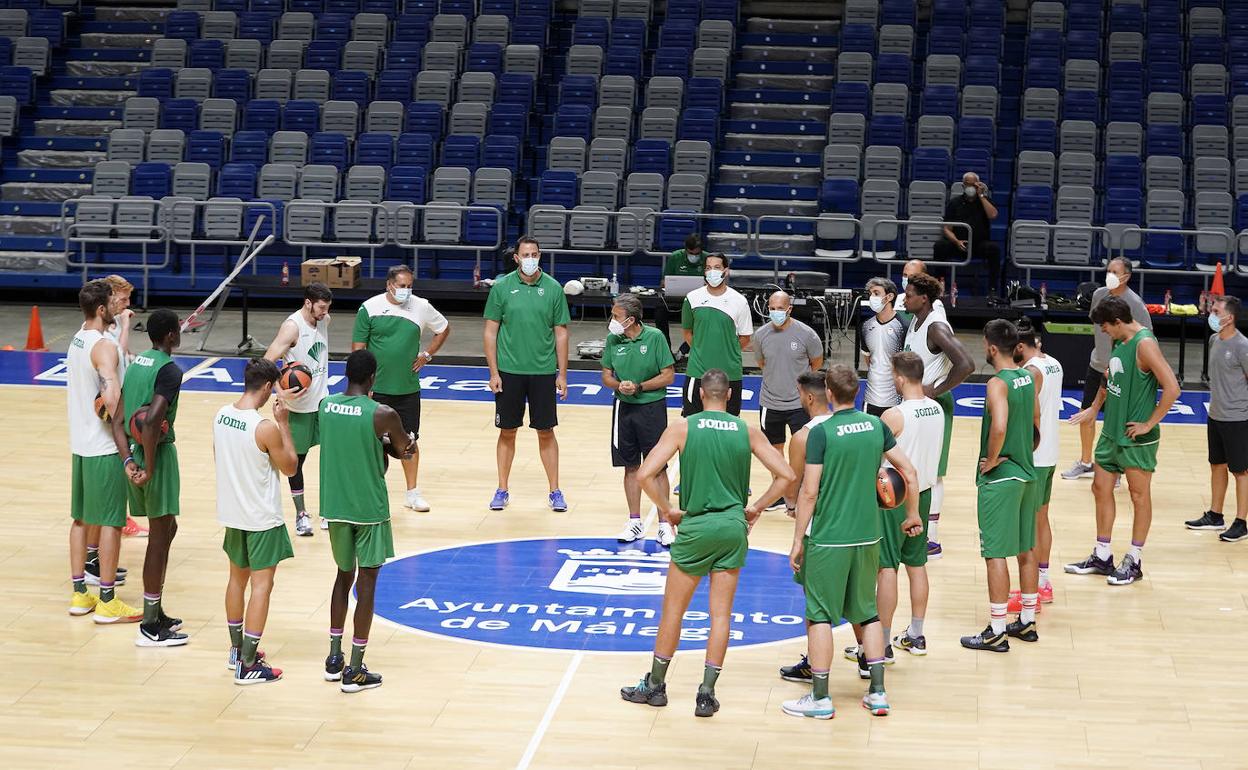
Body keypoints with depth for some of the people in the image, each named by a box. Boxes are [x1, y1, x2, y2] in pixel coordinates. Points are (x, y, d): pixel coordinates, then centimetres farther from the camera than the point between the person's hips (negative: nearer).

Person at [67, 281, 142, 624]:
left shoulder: (77, 341, 9)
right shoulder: (104, 346, -19)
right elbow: (111, 399, -31)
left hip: (80, 444, 9)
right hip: (104, 447, -9)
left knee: (81, 518, 15)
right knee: (110, 522, -1)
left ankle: (79, 593, 22)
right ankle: (107, 602, 3)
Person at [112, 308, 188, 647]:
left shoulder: (137, 362, 12)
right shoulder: (170, 370, -15)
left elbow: (119, 420, 7)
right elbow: (152, 421, -28)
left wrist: (129, 461, -1)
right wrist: (150, 468, -21)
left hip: (135, 453, 9)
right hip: (158, 454, -9)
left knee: (167, 529, 21)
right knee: (159, 537, 0)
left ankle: (156, 614, 28)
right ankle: (150, 628, 6)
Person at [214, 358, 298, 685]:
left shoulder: (221, 415, -3)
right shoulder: (266, 428, -24)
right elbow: (290, 467, -9)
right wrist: (284, 423, -7)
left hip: (232, 513, 7)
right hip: (263, 519, -7)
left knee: (237, 578, 20)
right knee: (261, 585, 0)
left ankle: (238, 649, 32)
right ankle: (248, 665, -1)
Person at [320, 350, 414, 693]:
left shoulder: (325, 405, -1)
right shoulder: (382, 415, -17)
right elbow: (406, 452, -1)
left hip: (335, 506, 5)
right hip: (369, 509, -5)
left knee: (344, 575, 21)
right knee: (366, 584, 3)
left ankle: (335, 659, 25)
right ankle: (355, 671, 4)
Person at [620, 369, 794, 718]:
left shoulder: (683, 428, -4)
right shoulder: (748, 432, 2)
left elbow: (645, 474, -12)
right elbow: (785, 475, 0)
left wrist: (668, 510, 0)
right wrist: (756, 507, 9)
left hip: (696, 526, -2)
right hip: (734, 527, 2)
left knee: (673, 609, 11)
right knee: (720, 613, 7)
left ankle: (655, 685, 20)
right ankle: (706, 694, 7)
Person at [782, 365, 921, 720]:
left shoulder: (821, 432, -12)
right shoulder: (875, 425, 2)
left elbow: (809, 492, -13)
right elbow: (909, 473, 7)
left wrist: (798, 540, -5)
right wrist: (913, 515, 21)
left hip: (828, 539, -5)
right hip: (868, 537, 5)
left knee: (820, 615, 4)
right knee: (867, 613, 16)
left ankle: (820, 697, 6)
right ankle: (877, 692, 16)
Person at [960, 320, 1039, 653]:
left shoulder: (998, 384, -19)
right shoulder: (1027, 378, 7)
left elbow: (999, 427, -34)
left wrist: (992, 460, -20)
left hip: (999, 476, -9)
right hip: (1026, 471, 9)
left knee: (996, 554, -4)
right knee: (1026, 549, 16)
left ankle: (996, 632, -1)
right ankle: (1027, 622, 26)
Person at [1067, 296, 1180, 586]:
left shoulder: (1144, 344, -20)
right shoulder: (1120, 342, 7)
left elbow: (1172, 388, -26)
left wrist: (1149, 424, -20)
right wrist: (1094, 408, 22)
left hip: (1136, 438, -9)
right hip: (1111, 432, 9)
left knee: (1139, 495, 4)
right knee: (1101, 489, 13)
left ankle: (1134, 562, 12)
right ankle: (1102, 557, 23)